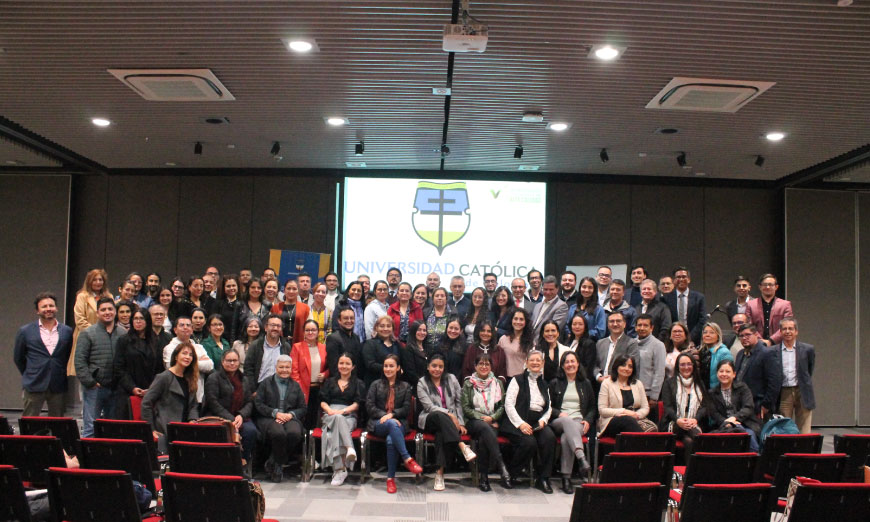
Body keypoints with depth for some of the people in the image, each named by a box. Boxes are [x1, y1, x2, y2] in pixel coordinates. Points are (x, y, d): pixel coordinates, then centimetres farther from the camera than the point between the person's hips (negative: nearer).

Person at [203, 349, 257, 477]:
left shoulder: (243, 380, 20)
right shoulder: (214, 378, 4)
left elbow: (249, 402, 12)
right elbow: (213, 403, -7)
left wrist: (241, 416, -10)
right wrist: (230, 419, -17)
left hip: (239, 417, 4)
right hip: (217, 417, -4)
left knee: (251, 430, -28)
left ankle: (244, 466, -14)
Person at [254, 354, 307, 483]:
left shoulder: (295, 386, 22)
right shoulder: (266, 383, 15)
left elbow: (303, 408, 14)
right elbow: (258, 404, 2)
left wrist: (291, 414, -7)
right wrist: (276, 413, -11)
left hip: (290, 418, 2)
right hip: (268, 418, -2)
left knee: (295, 433, -33)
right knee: (278, 433, -37)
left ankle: (274, 463, -13)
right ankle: (279, 464, -13)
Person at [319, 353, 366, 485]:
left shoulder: (358, 384, 20)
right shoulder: (330, 382, 26)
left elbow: (357, 404, 6)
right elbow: (323, 402, 14)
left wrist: (342, 411, -11)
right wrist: (330, 410, -8)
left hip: (349, 416, -1)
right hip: (330, 414, 1)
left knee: (336, 430, -37)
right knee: (337, 419, -39)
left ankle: (339, 469, -50)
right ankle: (349, 448, -56)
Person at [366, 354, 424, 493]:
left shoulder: (405, 386, 19)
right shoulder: (376, 385, 19)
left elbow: (406, 408, 8)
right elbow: (369, 406, 6)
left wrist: (392, 414, -11)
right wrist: (385, 415, -10)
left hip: (398, 422, 0)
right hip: (378, 423, 0)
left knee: (391, 440, -35)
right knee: (392, 424, -38)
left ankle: (391, 478, -29)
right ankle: (407, 459, -44)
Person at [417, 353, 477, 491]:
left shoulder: (451, 379, 10)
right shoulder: (422, 383, 3)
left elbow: (459, 402, 9)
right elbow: (429, 406, -9)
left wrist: (460, 423, -2)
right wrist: (449, 414, -20)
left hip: (450, 422, 1)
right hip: (430, 420, -1)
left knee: (441, 433, -35)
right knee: (440, 416, -38)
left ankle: (440, 472, -38)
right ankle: (462, 446, -46)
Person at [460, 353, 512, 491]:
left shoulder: (497, 383, 16)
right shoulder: (468, 384, 9)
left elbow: (502, 406, 11)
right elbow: (466, 408, 2)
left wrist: (492, 418, -7)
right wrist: (482, 418, -10)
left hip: (493, 422, 2)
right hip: (474, 421, -1)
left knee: (483, 439, -33)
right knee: (485, 428, -37)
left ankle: (484, 476, -30)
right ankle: (502, 467, -47)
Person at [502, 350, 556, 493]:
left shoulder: (544, 384, 23)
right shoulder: (518, 380, 5)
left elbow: (549, 407, 21)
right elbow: (508, 404, -5)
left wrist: (543, 420, -2)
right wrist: (520, 424, -16)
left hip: (538, 422, 5)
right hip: (518, 422, -4)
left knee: (550, 438, -28)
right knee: (529, 442, -33)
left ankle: (543, 479, -16)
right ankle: (509, 475, -8)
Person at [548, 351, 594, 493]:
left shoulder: (586, 384, 21)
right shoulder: (555, 383, 17)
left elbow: (592, 408, 20)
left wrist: (588, 421, 0)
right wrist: (559, 413, -8)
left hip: (579, 422, 1)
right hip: (558, 422, -1)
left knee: (566, 438, -36)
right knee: (568, 421, -40)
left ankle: (566, 478, -37)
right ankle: (582, 459, -59)